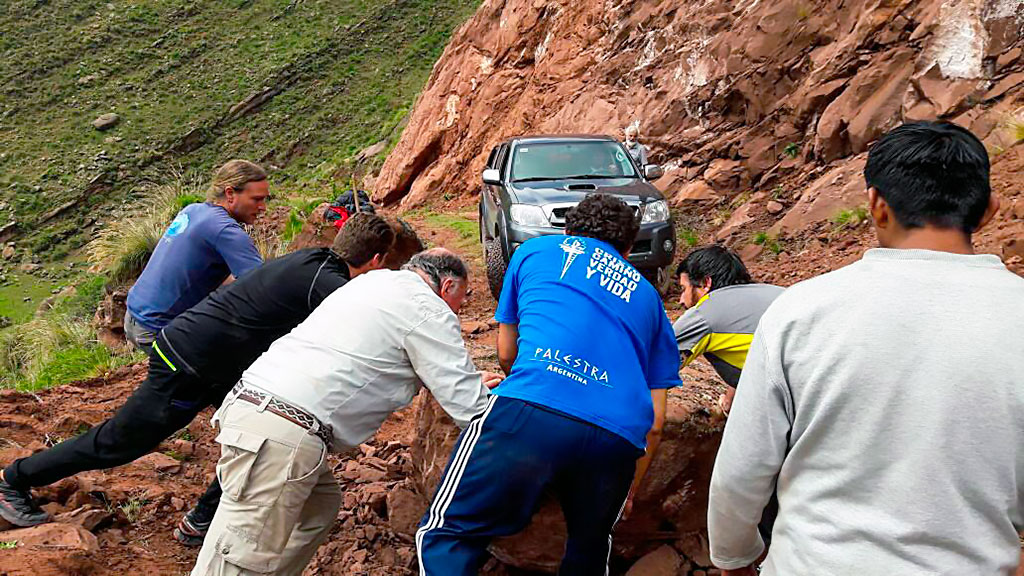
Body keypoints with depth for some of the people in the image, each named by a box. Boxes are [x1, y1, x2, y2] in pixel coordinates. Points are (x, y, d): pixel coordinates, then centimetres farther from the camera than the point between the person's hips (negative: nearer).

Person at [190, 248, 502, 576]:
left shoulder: (377, 280, 24)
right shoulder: (430, 311, -3)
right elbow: (470, 410, -4)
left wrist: (469, 382, 40)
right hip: (283, 435, -9)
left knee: (321, 505, 22)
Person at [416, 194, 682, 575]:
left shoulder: (536, 250, 26)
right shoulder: (647, 297, 30)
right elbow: (654, 423, 24)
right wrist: (626, 493, 37)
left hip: (531, 408, -3)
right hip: (619, 436, 4)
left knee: (444, 536, 6)